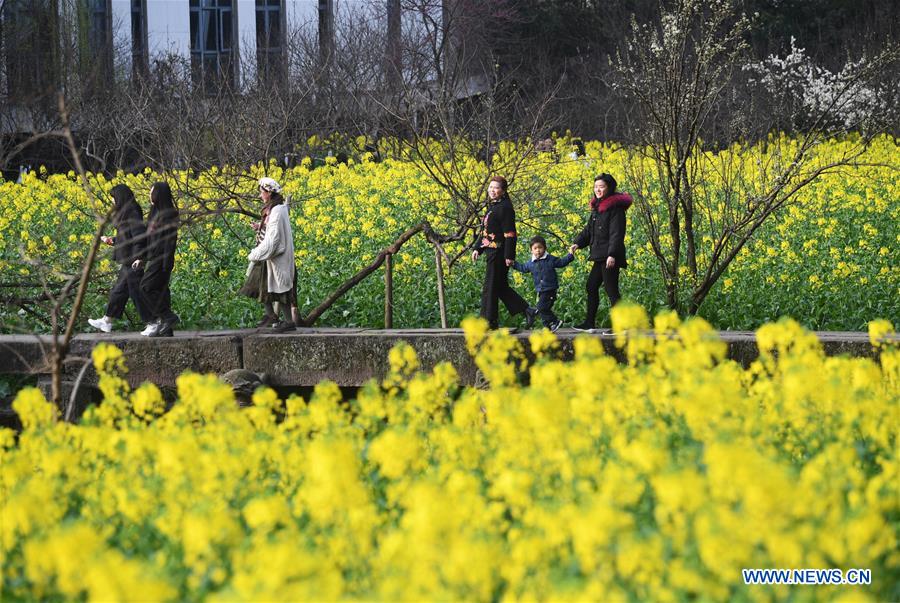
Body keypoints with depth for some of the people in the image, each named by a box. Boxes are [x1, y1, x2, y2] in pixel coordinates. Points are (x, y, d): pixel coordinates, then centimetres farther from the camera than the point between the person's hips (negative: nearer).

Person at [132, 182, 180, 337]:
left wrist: (166, 265, -21)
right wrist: (142, 258, 21)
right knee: (159, 290, 8)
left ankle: (168, 317, -8)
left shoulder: (168, 214, -13)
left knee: (146, 286, -12)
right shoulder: (156, 212, 16)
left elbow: (171, 239, -18)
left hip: (162, 259, -10)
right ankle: (165, 329, 8)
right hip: (154, 258, 10)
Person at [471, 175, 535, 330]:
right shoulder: (492, 207, 17)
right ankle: (527, 311, 17)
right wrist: (478, 248, 15)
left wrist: (509, 255, -19)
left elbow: (510, 233, -16)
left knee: (491, 288, -5)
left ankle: (489, 321, 2)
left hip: (499, 253, -10)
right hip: (491, 252, 10)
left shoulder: (505, 207, -13)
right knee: (501, 287, 13)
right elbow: (485, 231, 23)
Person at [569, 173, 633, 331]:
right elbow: (589, 229, 18)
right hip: (599, 256, 10)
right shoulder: (597, 207, 16)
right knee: (591, 286, 14)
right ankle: (589, 323, 22)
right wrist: (577, 243, 1)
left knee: (611, 289, -9)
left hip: (609, 257, -10)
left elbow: (617, 233, -18)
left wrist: (612, 254, -25)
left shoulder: (615, 207, -11)